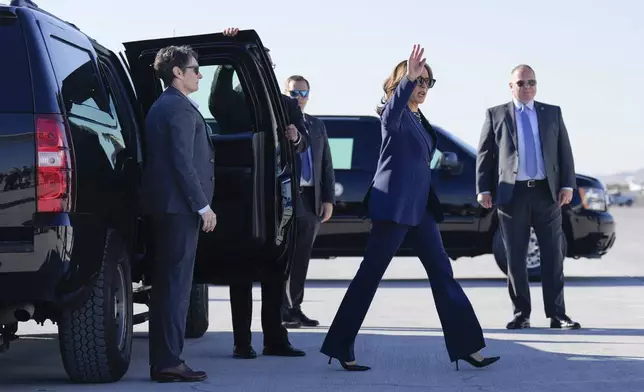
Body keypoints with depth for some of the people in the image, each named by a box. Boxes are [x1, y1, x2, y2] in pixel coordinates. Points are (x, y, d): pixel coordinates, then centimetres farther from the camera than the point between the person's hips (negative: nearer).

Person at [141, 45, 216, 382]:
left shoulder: (159, 107, 19)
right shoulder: (180, 107, -12)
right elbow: (183, 162, -19)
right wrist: (203, 206, -16)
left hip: (162, 204, 10)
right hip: (179, 206, -10)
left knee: (166, 284, 12)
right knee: (176, 283, -8)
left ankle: (162, 361, 15)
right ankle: (169, 362, -8)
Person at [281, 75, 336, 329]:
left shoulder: (317, 126, 16)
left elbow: (326, 165, 14)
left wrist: (328, 200, 8)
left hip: (311, 199, 5)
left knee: (301, 257, 9)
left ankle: (294, 308, 14)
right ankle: (283, 310, -1)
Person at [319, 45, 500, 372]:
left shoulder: (418, 119, 18)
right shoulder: (395, 115, -10)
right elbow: (391, 116, -36)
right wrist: (408, 79, -50)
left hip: (419, 206, 9)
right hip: (394, 206, -9)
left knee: (441, 271, 6)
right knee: (370, 274, -6)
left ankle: (466, 346, 7)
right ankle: (340, 348, 0)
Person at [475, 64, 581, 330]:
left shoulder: (552, 113, 13)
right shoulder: (496, 115, 9)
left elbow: (564, 151, 10)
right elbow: (484, 155, 6)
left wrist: (567, 185, -2)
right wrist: (483, 189, -4)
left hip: (547, 192, 1)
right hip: (512, 194, -1)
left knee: (553, 256, -1)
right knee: (515, 258, 2)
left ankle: (557, 314, 2)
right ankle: (521, 315, 9)